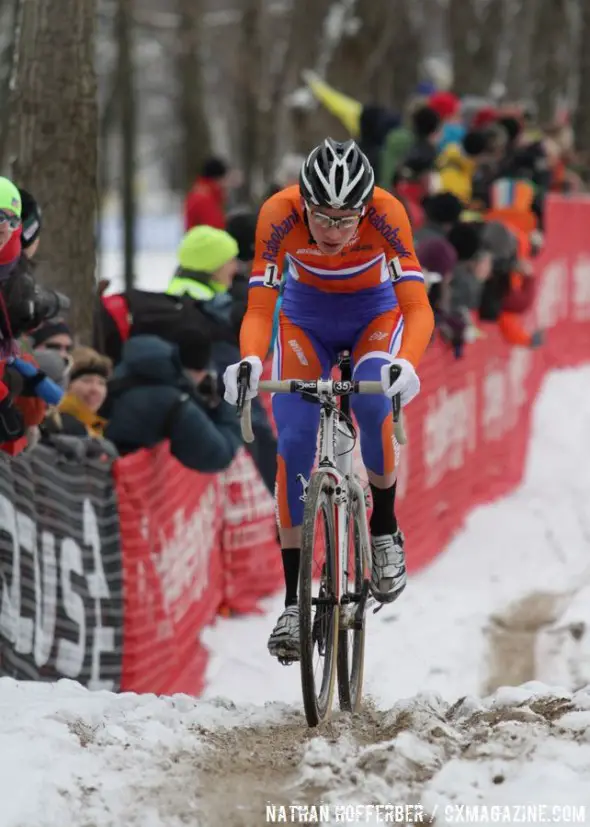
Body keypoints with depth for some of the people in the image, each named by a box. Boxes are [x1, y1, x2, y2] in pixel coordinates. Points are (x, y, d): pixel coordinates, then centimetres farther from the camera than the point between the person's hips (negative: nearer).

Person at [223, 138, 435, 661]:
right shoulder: (279, 215, -31)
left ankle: (385, 529, -4)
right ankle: (294, 600, -9)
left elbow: (418, 308, -36)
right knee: (294, 442, -16)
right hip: (305, 317, 1)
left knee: (374, 403, -30)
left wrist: (404, 364, -56)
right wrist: (249, 362, -50)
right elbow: (259, 309, -29)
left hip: (375, 314, -1)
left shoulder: (386, 213, -33)